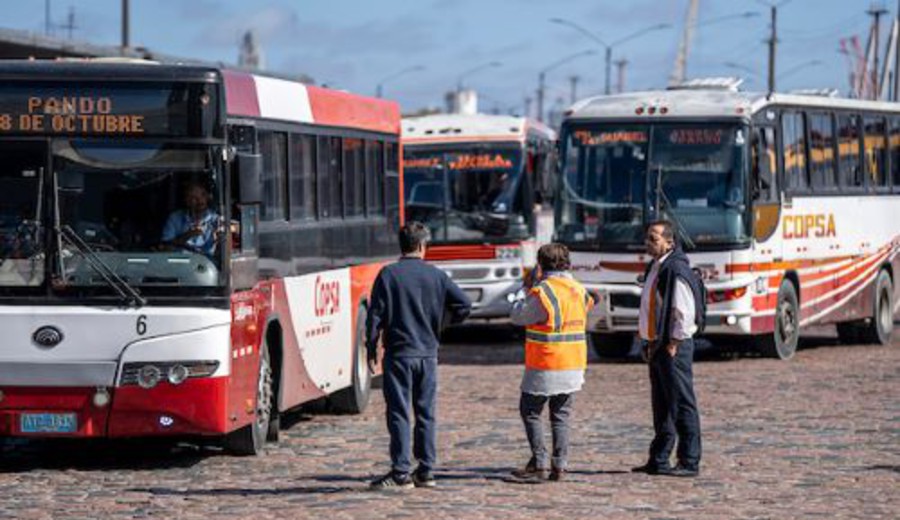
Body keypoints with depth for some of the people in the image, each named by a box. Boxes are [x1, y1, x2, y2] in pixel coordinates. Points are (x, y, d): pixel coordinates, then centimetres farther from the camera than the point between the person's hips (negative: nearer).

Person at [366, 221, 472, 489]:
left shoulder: (388, 275, -5)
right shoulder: (436, 275, 2)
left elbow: (375, 315, -6)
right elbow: (464, 304, 2)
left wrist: (371, 349, 1)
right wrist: (442, 324, 19)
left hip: (398, 353, -3)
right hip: (428, 354, 3)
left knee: (399, 413, 0)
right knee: (426, 412, 10)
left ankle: (400, 472, -3)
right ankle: (426, 471, 11)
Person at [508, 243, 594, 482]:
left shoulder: (542, 292, -15)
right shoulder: (579, 290, 6)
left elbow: (517, 316, -6)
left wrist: (529, 290, 7)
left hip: (545, 367, -6)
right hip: (574, 365, 6)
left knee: (530, 412, 6)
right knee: (561, 417, 11)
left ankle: (539, 464, -1)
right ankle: (559, 466, 7)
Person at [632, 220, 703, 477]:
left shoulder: (676, 270, -15)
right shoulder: (654, 268, 16)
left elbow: (684, 312, -19)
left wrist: (673, 345, -17)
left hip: (673, 347, -10)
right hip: (656, 347, 10)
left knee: (682, 405, -6)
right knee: (661, 406, 13)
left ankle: (689, 463, -3)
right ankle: (658, 461, 18)